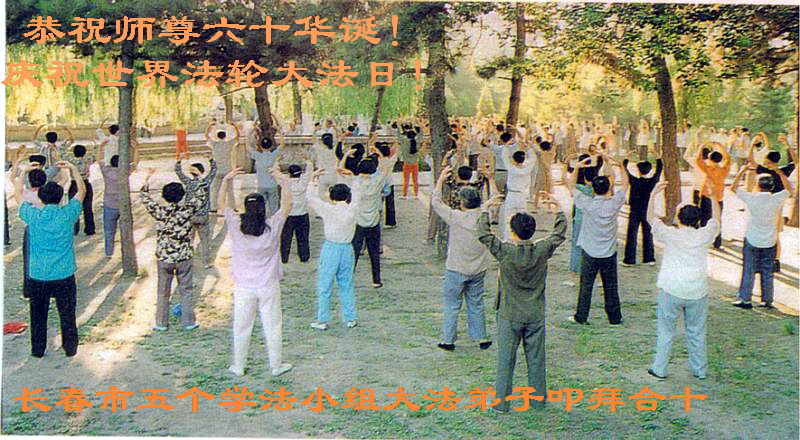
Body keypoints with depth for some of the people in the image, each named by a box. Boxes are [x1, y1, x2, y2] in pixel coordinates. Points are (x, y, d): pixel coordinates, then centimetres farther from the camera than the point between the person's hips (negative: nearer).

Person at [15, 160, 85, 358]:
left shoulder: (33, 216, -8)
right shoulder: (67, 214, -10)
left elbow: (17, 193, 10)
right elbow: (82, 190, 6)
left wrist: (24, 172, 18)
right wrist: (72, 169, 10)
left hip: (37, 276, 1)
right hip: (64, 275, -1)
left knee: (38, 315, 15)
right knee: (67, 315, 12)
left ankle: (37, 350, 26)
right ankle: (70, 348, 23)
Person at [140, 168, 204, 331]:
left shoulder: (160, 212, -13)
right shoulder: (188, 210, -14)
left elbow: (145, 198, 3)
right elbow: (201, 198, 2)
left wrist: (147, 179, 12)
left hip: (163, 258, 1)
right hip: (184, 258, -1)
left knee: (163, 292, 14)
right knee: (186, 290, 13)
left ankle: (161, 323, 23)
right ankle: (188, 322, 19)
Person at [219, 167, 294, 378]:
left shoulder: (236, 226, -11)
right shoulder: (272, 226, -13)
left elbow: (222, 203, 4)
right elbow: (287, 203, 1)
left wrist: (226, 180, 5)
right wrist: (282, 181, 6)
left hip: (243, 287, 1)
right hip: (268, 287, -1)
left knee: (241, 328, 13)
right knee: (273, 327, 11)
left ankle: (238, 366, 25)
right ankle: (276, 365, 22)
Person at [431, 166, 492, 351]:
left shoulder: (455, 217, -17)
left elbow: (436, 202, -6)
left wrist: (441, 179, 1)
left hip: (456, 270, -4)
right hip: (478, 270, 4)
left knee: (451, 305, 7)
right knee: (476, 304, 16)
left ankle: (448, 340, 11)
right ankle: (481, 338, 22)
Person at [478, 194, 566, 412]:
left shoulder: (505, 252, -17)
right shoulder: (542, 250, -9)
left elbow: (483, 233, -7)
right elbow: (560, 233, 7)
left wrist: (486, 209, 5)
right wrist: (558, 208, 18)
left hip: (509, 316, -2)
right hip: (535, 316, 3)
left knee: (506, 361, 6)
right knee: (536, 359, 14)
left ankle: (501, 403, 12)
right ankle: (539, 398, 25)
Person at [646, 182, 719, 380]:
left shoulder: (670, 234, -4)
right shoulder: (704, 235, 1)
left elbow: (651, 218, 8)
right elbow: (716, 219, 19)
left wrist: (653, 194, 12)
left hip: (671, 289, -2)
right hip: (697, 291, 2)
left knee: (665, 330, 7)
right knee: (696, 332, 14)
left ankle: (659, 369, 10)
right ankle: (700, 370, 23)